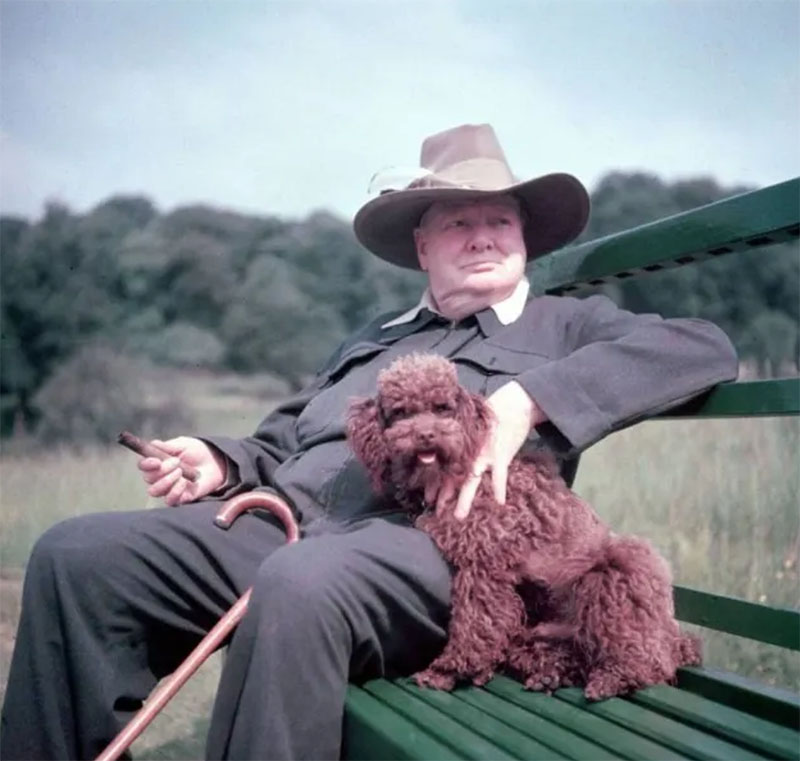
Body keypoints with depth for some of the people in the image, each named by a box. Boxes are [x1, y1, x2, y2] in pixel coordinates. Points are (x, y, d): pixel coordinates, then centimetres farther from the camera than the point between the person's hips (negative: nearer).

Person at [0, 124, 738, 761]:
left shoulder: (567, 323, 16)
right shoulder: (376, 337, 32)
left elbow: (706, 347, -2)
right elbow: (284, 440, 31)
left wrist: (530, 398, -14)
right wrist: (224, 464, 6)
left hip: (432, 539, -5)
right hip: (287, 519, 6)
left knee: (303, 584, -39)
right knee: (76, 554, -11)